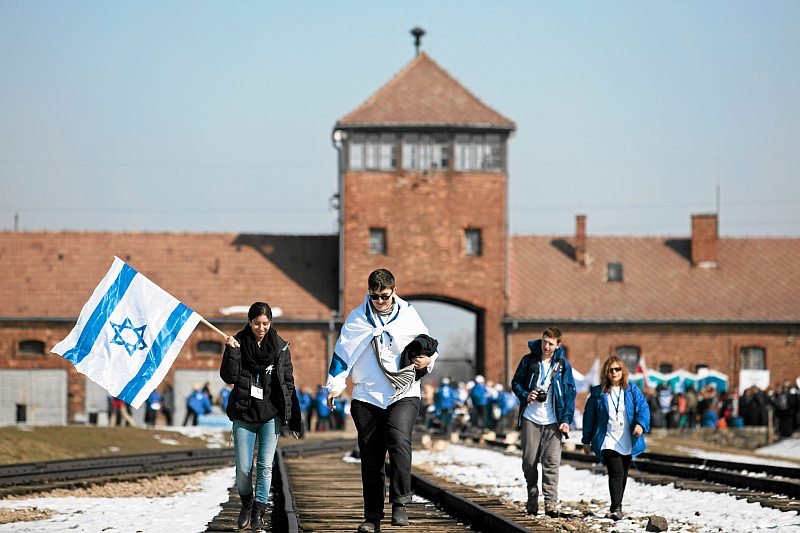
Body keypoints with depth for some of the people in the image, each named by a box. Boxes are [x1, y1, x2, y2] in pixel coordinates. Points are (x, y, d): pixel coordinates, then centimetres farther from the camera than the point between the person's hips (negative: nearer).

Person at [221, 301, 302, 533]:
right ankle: (247, 503, 27)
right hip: (244, 413, 0)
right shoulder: (239, 343, -1)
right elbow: (229, 377, -7)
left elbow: (288, 384, 5)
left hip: (271, 414, 0)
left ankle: (258, 514, 4)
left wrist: (294, 420, 3)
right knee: (243, 468, 0)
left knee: (265, 465, -4)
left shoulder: (280, 347, 2)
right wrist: (232, 351, -21)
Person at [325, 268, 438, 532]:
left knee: (399, 440, -25)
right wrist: (335, 385, -1)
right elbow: (342, 352, 6)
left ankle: (400, 503, -20)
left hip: (403, 394, -1)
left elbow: (427, 346, 18)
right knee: (370, 458, 4)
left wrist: (427, 360, -3)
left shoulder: (408, 315, 6)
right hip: (367, 397, 1)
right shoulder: (357, 317, 5)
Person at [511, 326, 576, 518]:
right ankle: (532, 498, 18)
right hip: (530, 418, 1)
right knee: (529, 461, 3)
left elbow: (570, 393, 3)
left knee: (551, 462, -9)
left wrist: (566, 420, -6)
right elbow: (516, 383, 11)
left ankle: (551, 502, -11)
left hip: (553, 421, -1)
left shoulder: (563, 365, 2)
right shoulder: (529, 360, 3)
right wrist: (525, 395, -10)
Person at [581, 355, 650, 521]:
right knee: (616, 472, -19)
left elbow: (643, 408, -5)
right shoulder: (597, 393, 3)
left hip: (627, 442, 3)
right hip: (608, 442, -3)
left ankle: (617, 506, 28)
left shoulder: (632, 390, 5)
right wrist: (586, 440, 7)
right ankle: (616, 508, -24)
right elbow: (589, 417, 7)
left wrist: (640, 424, -26)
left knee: (622, 475, 13)